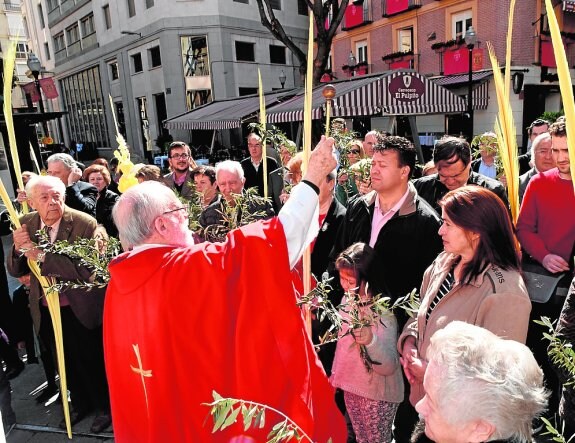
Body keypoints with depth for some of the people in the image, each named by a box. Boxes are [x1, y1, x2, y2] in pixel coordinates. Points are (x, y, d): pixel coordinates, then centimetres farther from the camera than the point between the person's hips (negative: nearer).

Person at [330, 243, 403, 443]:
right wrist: (336, 373, 18)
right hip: (351, 387, 7)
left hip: (377, 395, -6)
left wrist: (371, 340, -51)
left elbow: (389, 366, -33)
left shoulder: (383, 311, -26)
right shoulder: (348, 299, -5)